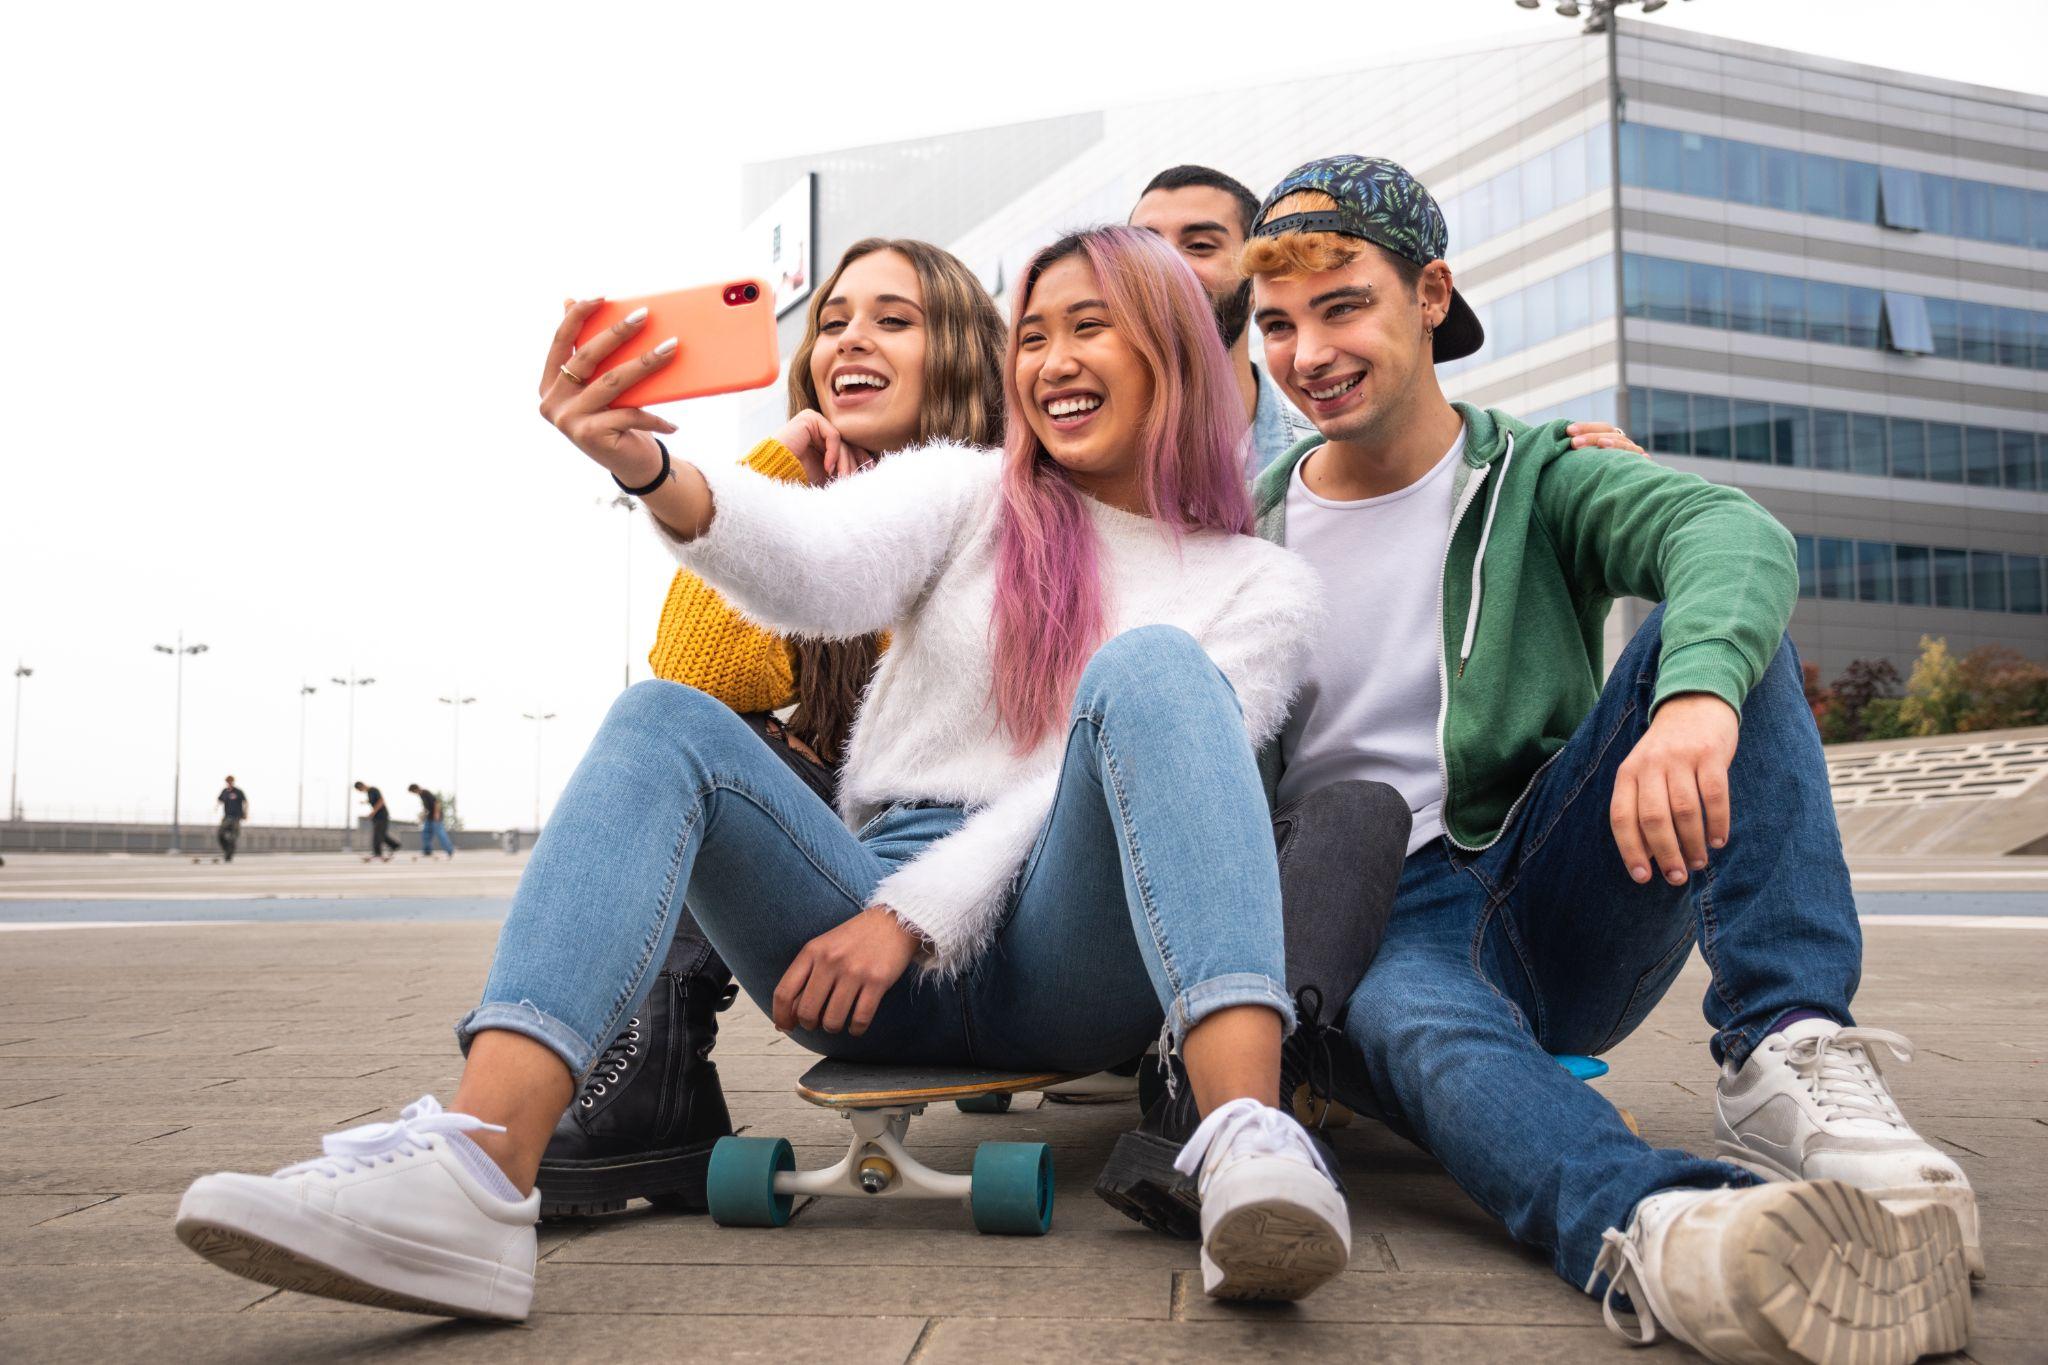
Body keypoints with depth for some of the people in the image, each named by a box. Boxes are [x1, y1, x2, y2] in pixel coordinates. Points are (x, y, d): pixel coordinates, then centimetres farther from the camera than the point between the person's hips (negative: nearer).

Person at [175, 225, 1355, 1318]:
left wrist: (911, 914, -15)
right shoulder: (969, 492, 13)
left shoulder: (1264, 585, 10)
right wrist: (644, 466, -31)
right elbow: (816, 569, -10)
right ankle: (475, 1180, -42)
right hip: (889, 961, 2)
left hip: (1077, 963, -2)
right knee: (668, 721, -21)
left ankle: (1250, 1147, -46)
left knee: (1147, 667, -26)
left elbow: (1110, 786, -4)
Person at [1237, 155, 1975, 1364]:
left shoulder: (1536, 479, 5)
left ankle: (1789, 1056, -32)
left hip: (1554, 902, 1)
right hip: (1377, 924, 0)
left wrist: (1694, 696, -42)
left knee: (1720, 628, -20)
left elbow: (1734, 531, -18)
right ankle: (1663, 1231, -65)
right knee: (1412, 1024, -37)